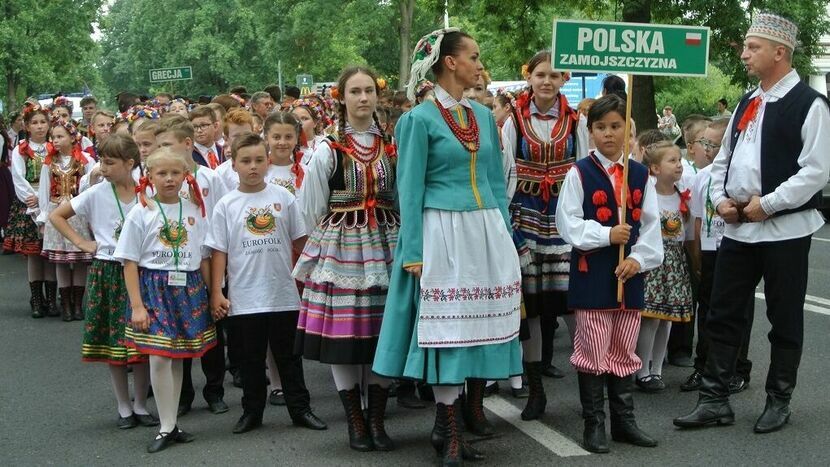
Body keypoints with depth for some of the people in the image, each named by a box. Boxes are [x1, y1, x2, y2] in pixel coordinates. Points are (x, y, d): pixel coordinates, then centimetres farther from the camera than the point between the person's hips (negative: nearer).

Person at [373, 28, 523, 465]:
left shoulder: (484, 116, 12)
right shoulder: (419, 120, -6)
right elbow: (410, 190, -7)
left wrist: (505, 235, 13)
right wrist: (414, 252, -12)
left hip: (488, 230, 6)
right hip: (443, 234, -6)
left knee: (487, 318, 9)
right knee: (448, 323, -3)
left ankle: (474, 405, 28)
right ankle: (447, 428, 6)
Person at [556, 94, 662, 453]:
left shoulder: (640, 174, 7)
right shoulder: (579, 173, -4)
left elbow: (651, 225, 6)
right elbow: (568, 223, -9)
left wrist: (639, 258, -8)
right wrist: (607, 235, -17)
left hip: (630, 274, 4)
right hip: (591, 272, -4)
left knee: (624, 351, 11)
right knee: (593, 351, 1)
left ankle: (623, 421, 21)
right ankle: (593, 424, 10)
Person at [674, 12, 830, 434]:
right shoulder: (747, 104, 13)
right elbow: (723, 158, 19)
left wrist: (767, 204, -17)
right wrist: (720, 199, 2)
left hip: (784, 229, -7)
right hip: (737, 227, 7)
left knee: (784, 320, 7)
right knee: (722, 315, 8)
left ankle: (778, 402, 20)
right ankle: (714, 400, 15)